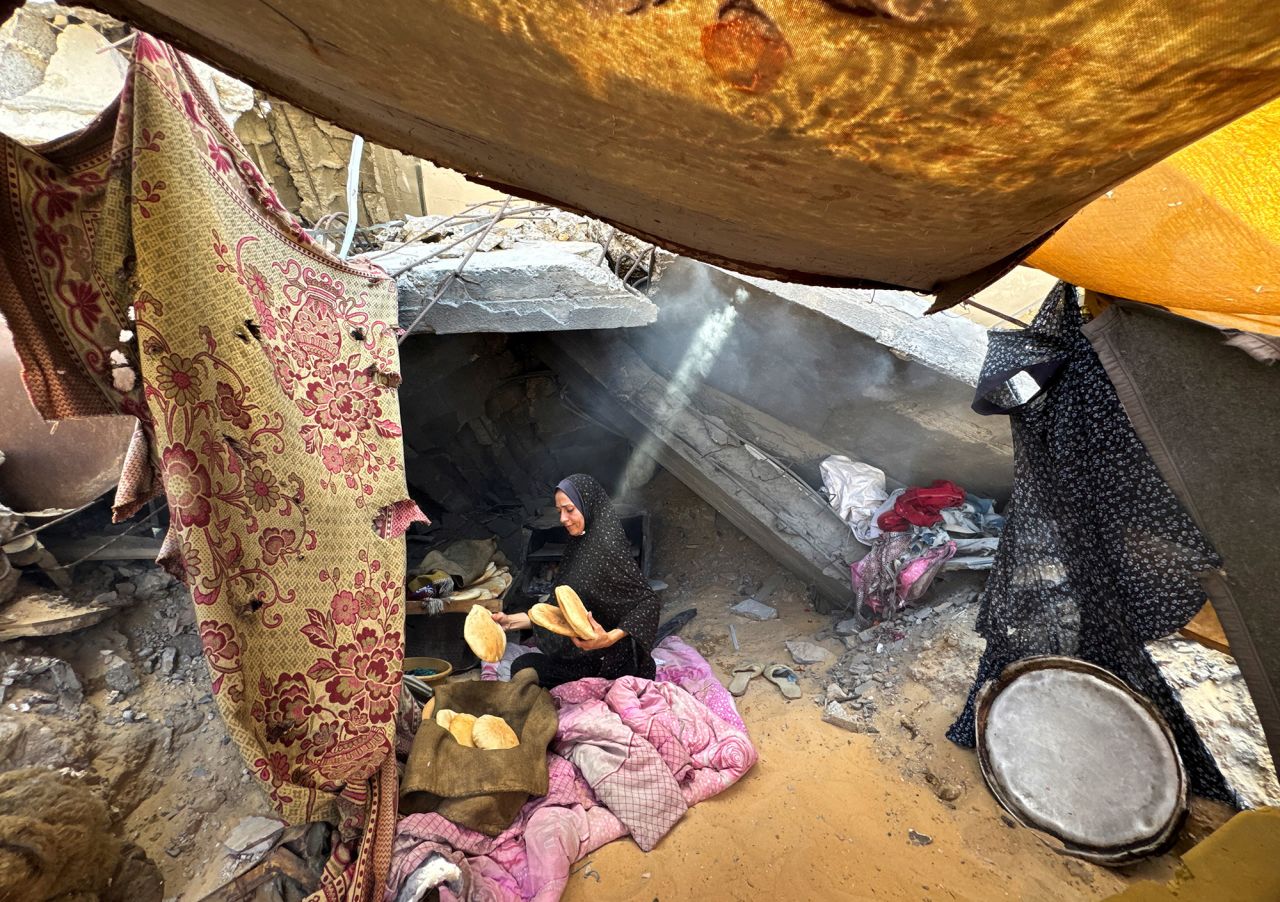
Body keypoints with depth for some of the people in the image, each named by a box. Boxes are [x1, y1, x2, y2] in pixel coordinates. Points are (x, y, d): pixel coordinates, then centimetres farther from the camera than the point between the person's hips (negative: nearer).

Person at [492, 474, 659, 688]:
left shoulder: (606, 546, -20)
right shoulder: (578, 547, 7)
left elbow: (648, 602, -21)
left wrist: (610, 638, -33)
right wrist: (512, 621, 2)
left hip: (610, 661, -9)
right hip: (584, 653, 9)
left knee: (523, 668, -10)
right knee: (524, 664, 11)